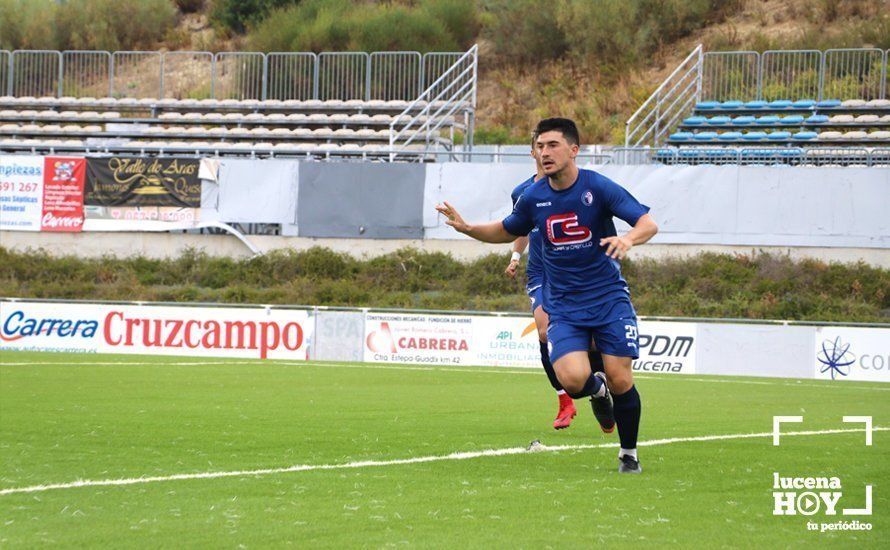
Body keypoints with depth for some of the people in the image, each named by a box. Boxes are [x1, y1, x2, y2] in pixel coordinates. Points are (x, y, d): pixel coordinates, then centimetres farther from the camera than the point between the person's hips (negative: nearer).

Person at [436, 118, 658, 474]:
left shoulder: (598, 187, -11)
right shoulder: (533, 198, 1)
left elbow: (648, 224, -13)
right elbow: (507, 232, 20)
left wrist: (629, 238, -36)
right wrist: (467, 228, 2)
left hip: (609, 297, -2)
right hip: (563, 306, 2)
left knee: (620, 380, -9)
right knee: (573, 380, -20)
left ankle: (628, 454, 15)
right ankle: (598, 388, 19)